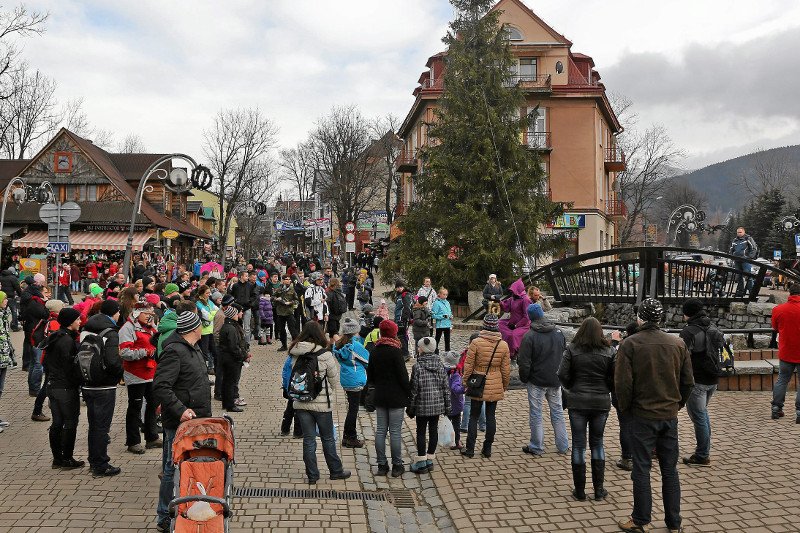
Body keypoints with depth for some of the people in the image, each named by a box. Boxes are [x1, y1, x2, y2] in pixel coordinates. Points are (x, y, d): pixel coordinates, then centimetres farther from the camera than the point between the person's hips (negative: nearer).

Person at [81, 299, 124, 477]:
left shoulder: (86, 330, 7)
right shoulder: (110, 333, -17)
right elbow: (112, 361, -26)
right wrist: (121, 371, -8)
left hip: (88, 386, 7)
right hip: (105, 387, -7)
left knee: (93, 425, 18)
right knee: (102, 426, 1)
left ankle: (94, 461, 28)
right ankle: (100, 466, 8)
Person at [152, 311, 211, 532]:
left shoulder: (194, 349, 15)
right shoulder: (174, 351, -17)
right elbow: (160, 387, -23)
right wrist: (180, 410, -28)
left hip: (196, 419, 9)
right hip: (179, 423, -9)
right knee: (174, 470, 0)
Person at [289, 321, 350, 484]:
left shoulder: (295, 354, -3)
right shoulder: (325, 355, -14)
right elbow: (334, 379, -3)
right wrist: (329, 393, 15)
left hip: (301, 403, 3)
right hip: (321, 403, -3)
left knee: (308, 439, 11)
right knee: (328, 439, 12)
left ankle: (312, 475, 18)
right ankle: (336, 471, 26)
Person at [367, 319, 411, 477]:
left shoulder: (374, 351, 5)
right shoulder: (395, 351, -14)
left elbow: (370, 375, 14)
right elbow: (403, 375, -13)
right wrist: (409, 393, -3)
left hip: (380, 397, 6)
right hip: (396, 397, -6)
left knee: (380, 431, 9)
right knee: (395, 432, 0)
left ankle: (381, 465, 14)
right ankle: (397, 466, 7)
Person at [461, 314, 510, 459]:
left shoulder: (476, 342, -12)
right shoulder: (503, 345, -3)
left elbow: (468, 365, -8)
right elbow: (506, 369, 3)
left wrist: (465, 381, 4)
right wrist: (505, 385, 16)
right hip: (495, 387, 2)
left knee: (474, 416, 7)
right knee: (491, 416, 11)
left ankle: (470, 449, 12)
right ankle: (487, 449, 17)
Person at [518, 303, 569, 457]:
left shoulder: (529, 336, -16)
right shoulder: (559, 333, 1)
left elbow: (524, 363, -14)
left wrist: (524, 379, 1)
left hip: (536, 382, -5)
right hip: (555, 381, 5)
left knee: (536, 414, 6)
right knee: (558, 412, 15)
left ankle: (537, 447, 14)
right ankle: (563, 446, 22)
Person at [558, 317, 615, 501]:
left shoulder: (572, 349, -6)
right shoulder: (609, 351, -2)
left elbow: (562, 375, -10)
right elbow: (615, 377, -4)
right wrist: (605, 390, 13)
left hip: (578, 403, -2)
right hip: (601, 403, 2)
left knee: (579, 445, 7)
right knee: (597, 443, 16)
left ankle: (580, 491, 13)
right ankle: (598, 489, 19)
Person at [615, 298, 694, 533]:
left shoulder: (630, 344, -11)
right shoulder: (678, 344, 1)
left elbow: (623, 383, -14)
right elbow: (688, 382, 5)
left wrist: (625, 408, 2)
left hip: (642, 416, -4)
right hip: (670, 416, 4)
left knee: (641, 469, 6)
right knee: (670, 470, 13)